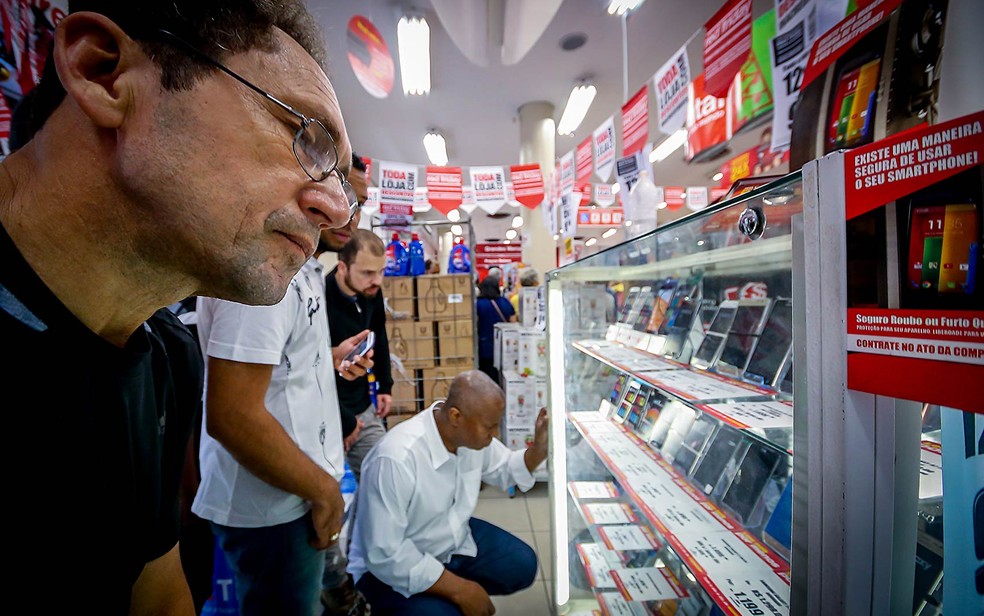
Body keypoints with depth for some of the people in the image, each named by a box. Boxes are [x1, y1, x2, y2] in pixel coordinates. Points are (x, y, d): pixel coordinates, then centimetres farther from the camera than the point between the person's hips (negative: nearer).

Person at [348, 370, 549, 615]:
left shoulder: (474, 431, -15)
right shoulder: (395, 459, -36)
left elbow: (504, 470, 3)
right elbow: (385, 555, -29)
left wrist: (539, 449, -18)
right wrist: (459, 589, -23)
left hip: (455, 538, 6)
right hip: (392, 566, -6)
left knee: (522, 565, 1)